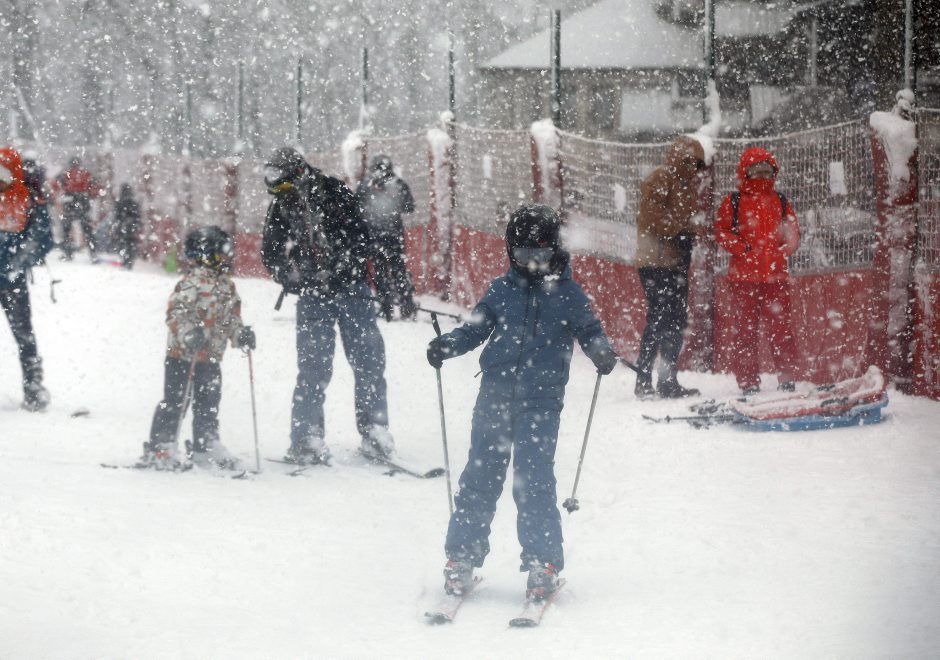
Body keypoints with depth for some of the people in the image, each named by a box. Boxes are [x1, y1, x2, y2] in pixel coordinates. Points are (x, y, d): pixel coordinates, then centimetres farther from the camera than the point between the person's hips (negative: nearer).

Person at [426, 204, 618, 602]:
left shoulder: (566, 293, 3)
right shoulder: (502, 291, 9)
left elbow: (587, 329, 4)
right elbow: (476, 328, 11)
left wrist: (602, 352, -17)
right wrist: (447, 346, -7)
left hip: (541, 401, -2)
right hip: (495, 394, 3)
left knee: (533, 482, -8)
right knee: (480, 477, 4)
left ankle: (544, 565, 0)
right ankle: (461, 557, 13)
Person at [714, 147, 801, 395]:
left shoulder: (781, 202, 14)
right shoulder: (734, 202, 5)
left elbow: (794, 235, 16)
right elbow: (721, 231, 0)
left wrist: (786, 243, -6)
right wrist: (741, 247, -14)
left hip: (776, 274, 2)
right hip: (744, 275, -2)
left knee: (780, 326, 0)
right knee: (746, 327, 1)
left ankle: (786, 378, 6)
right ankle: (748, 381, 6)